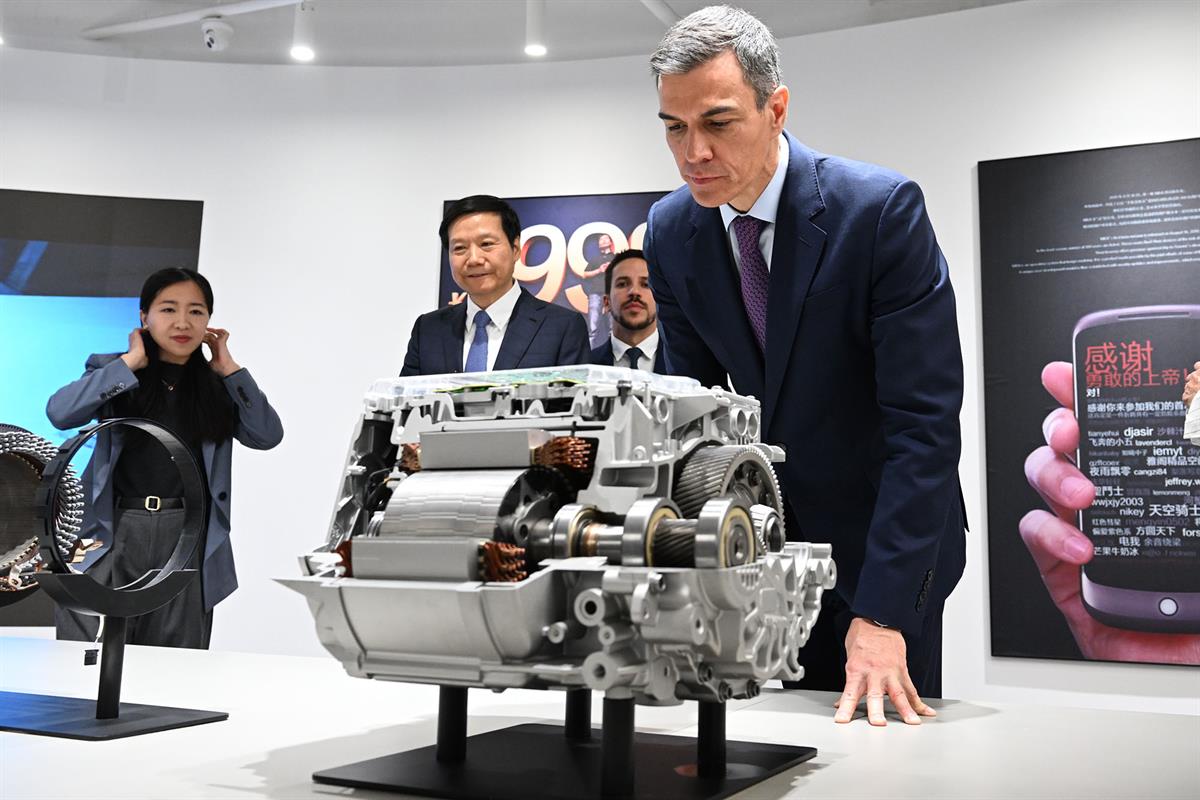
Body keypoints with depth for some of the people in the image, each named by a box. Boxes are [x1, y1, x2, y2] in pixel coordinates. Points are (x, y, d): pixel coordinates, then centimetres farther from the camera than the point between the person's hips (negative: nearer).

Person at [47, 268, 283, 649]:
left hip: (189, 538, 2)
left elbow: (268, 435, -4)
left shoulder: (217, 386, 9)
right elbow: (60, 412, -13)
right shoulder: (115, 373, 4)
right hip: (117, 532, -2)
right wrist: (131, 362, -9)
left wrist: (229, 368, -2)